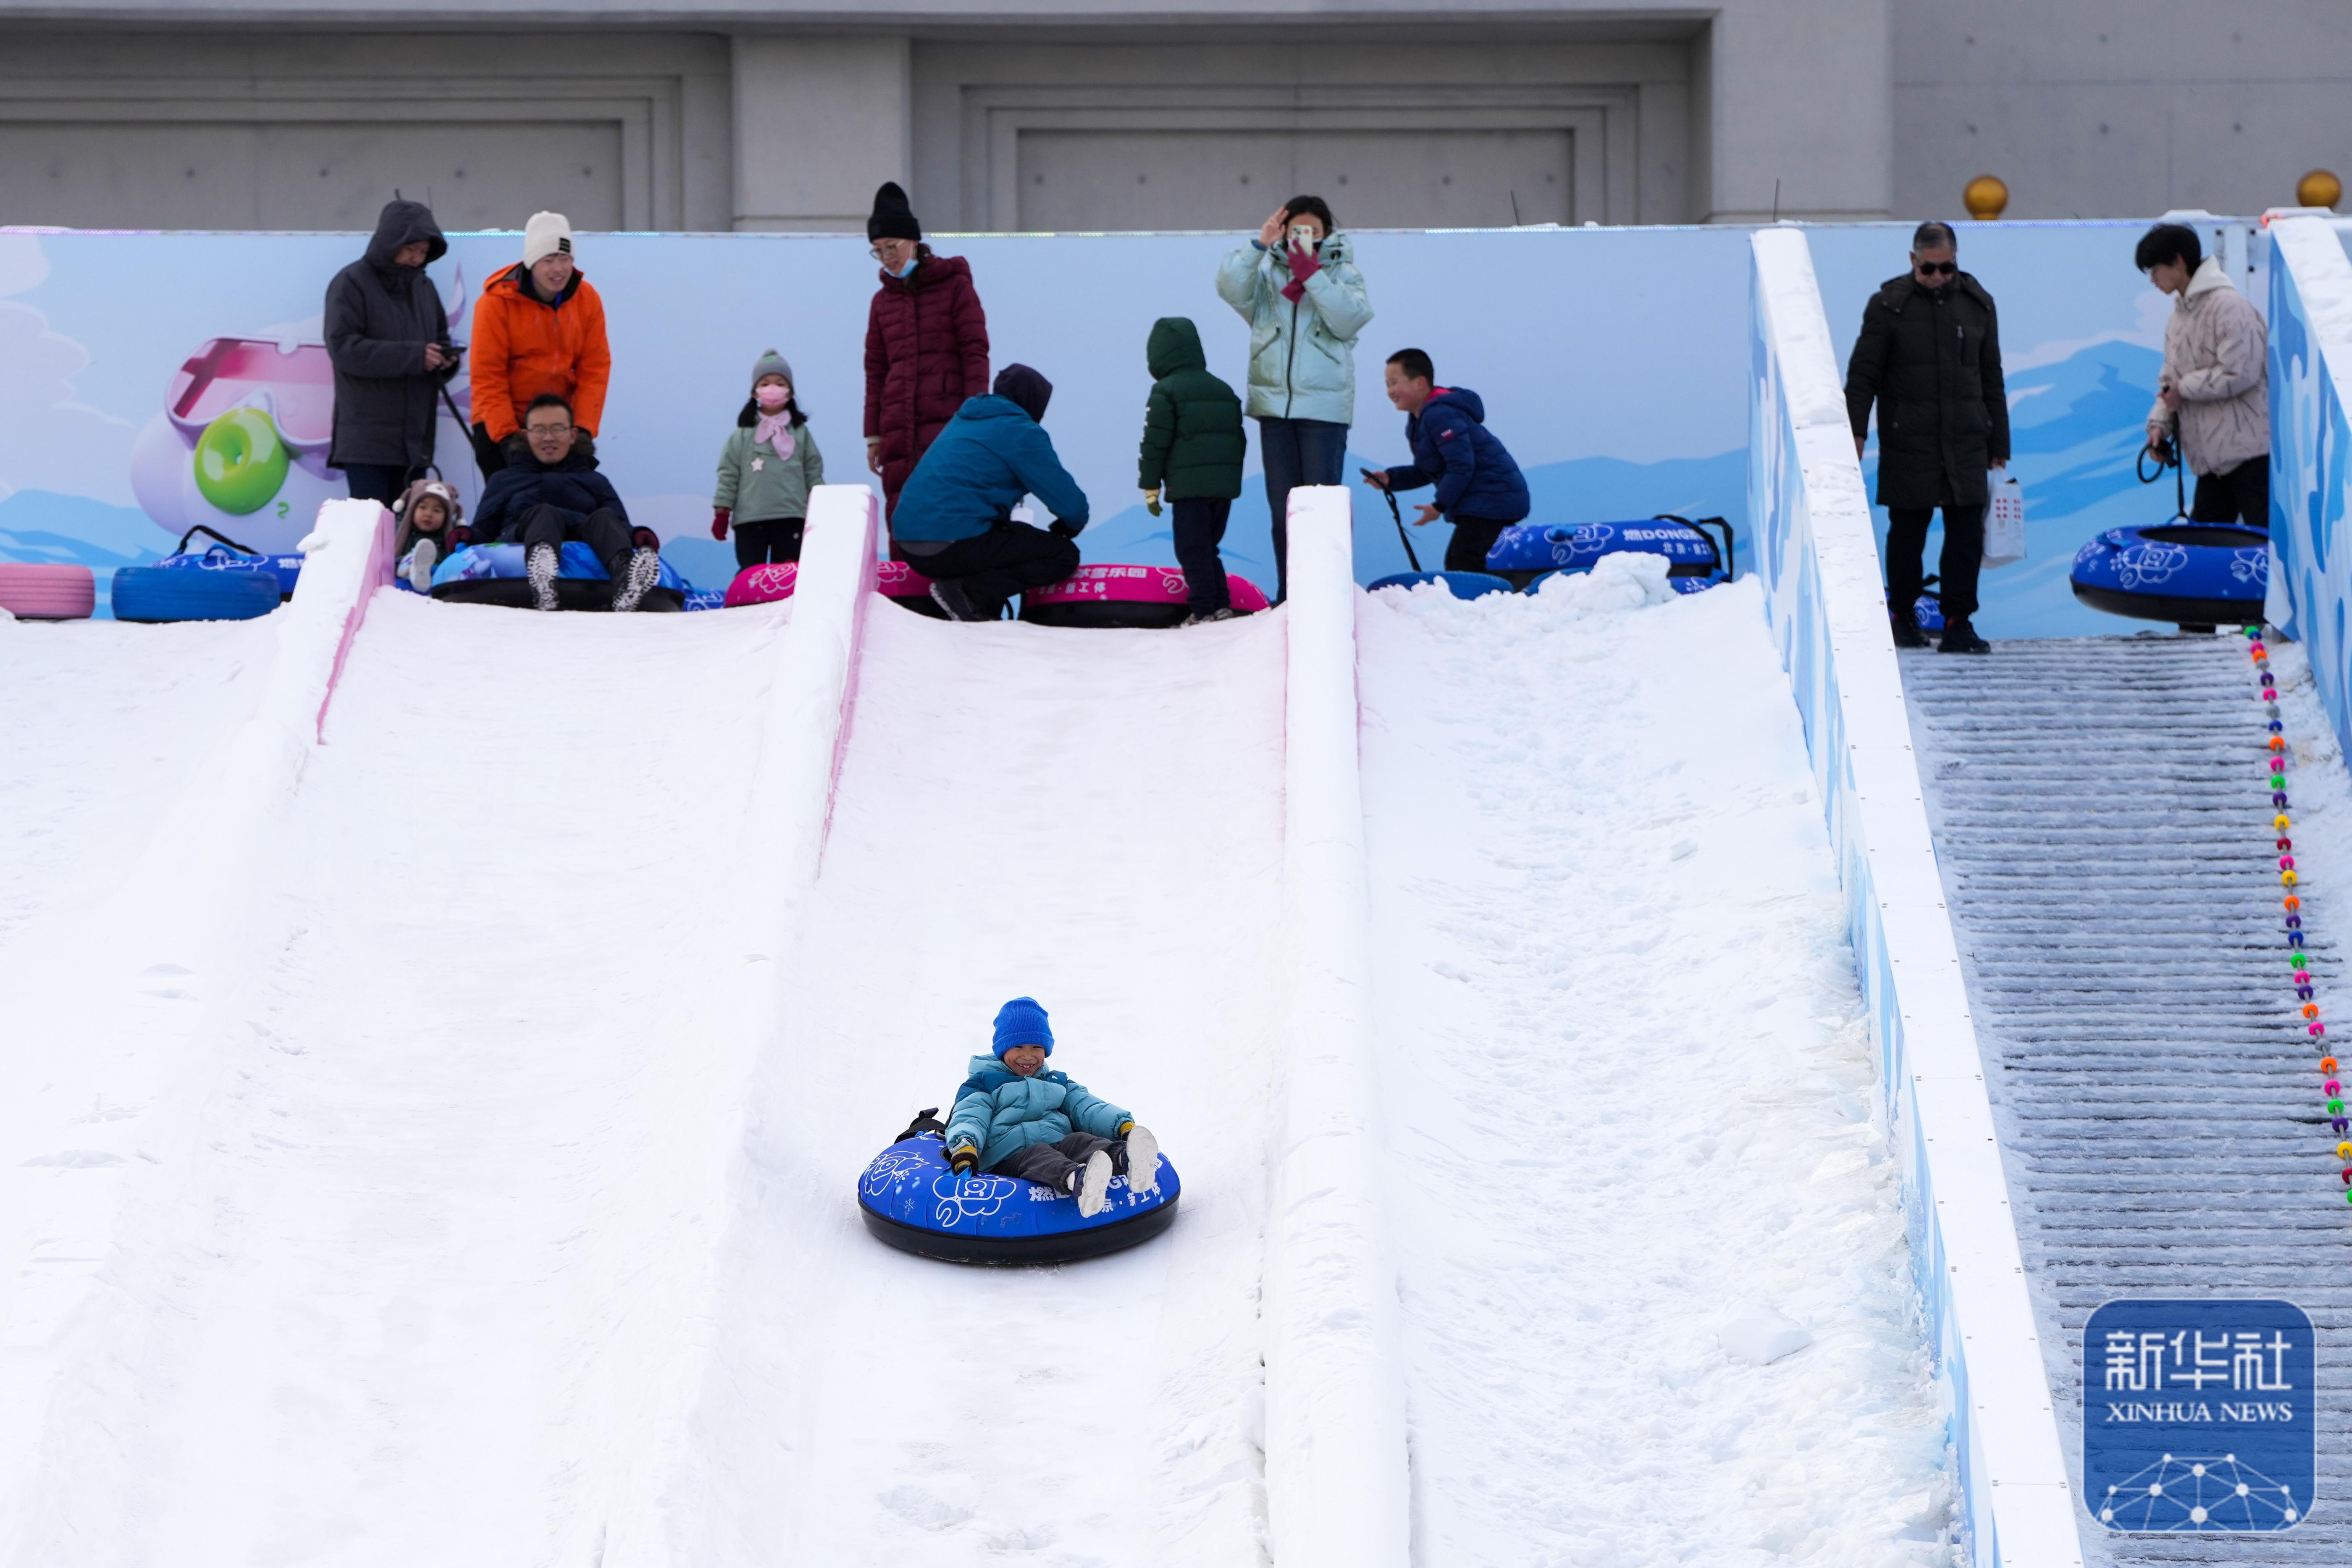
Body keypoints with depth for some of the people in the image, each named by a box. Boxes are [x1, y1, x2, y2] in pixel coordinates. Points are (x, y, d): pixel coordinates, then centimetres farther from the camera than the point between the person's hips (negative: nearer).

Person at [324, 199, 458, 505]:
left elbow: (441, 340, 24)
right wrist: (412, 356, -19)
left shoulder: (424, 287, 17)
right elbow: (343, 347, -14)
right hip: (367, 439, -6)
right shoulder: (352, 283, -3)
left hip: (415, 437, 6)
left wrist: (446, 360, -2)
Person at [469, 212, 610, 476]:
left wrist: (584, 429, -12)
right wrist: (507, 434, -20)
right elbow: (487, 377, -14)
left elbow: (595, 370, -3)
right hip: (499, 424, -3)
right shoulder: (498, 300, -13)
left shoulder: (587, 298, -2)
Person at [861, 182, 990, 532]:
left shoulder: (954, 285, 3)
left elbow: (976, 354, -2)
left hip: (947, 423, -4)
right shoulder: (883, 300, 16)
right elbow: (875, 371, 17)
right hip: (899, 430, 4)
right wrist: (873, 436, 13)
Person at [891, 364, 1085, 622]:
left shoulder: (965, 420, 22)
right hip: (954, 547, -9)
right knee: (1065, 555, -1)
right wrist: (1072, 524, 20)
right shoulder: (1021, 431, -4)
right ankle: (969, 592, -14)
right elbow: (1071, 502, -4)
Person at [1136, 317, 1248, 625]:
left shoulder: (1165, 391, -4)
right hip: (1225, 484, 7)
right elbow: (1239, 439, 21)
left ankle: (1202, 610, -8)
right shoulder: (1224, 390, 17)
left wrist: (1151, 488, -2)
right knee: (1209, 548, 16)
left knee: (1193, 550, -3)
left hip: (1189, 485, -7)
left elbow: (1155, 443, -8)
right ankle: (1222, 605, 11)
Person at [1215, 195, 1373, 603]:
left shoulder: (1344, 273, 6)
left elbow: (1349, 319, -11)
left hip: (1324, 405, -3)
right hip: (1274, 404, 3)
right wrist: (1259, 246, -18)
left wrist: (1311, 275, -14)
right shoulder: (1266, 272, 10)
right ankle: (1289, 596, 10)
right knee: (1283, 507, 6)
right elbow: (1231, 289, -8)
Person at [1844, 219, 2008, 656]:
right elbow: (1863, 374, -2)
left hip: (1966, 444, 3)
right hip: (1907, 444, -3)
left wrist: (1999, 446, 14)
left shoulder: (1978, 304, 9)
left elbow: (1991, 380, 14)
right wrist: (1855, 432, -11)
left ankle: (1958, 622, 3)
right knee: (1907, 531, 5)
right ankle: (1902, 615, 20)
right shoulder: (1888, 305, -2)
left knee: (1967, 532, -2)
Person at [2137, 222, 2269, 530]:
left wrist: (2185, 389, -11)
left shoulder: (2228, 305, -14)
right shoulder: (2180, 314, 15)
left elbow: (2240, 374, -21)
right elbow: (2171, 379, 17)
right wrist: (2160, 423, 0)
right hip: (2212, 456, 9)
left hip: (2250, 450, -9)